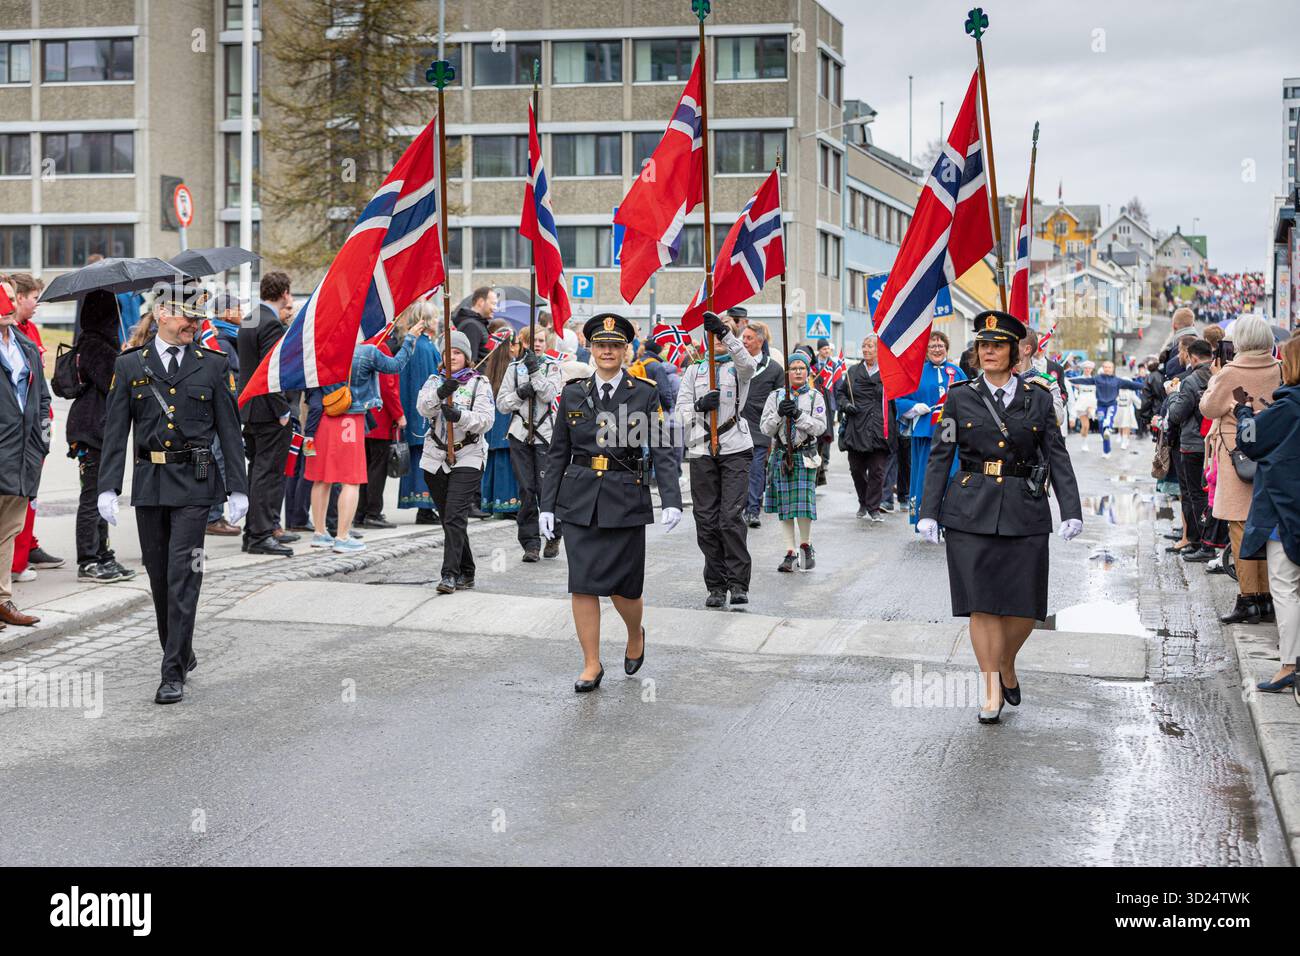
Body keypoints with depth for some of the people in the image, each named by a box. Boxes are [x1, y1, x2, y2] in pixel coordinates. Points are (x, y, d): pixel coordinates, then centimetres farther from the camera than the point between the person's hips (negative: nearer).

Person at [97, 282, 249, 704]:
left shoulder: (214, 365, 3)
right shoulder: (129, 365, 6)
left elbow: (229, 429, 3)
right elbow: (115, 431, 3)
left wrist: (238, 487, -2)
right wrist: (108, 487, -5)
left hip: (193, 483, -2)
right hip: (148, 482, 3)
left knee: (183, 574, -9)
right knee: (158, 574, 11)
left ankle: (174, 672, -8)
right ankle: (180, 653, 30)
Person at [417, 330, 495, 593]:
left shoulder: (479, 383, 2)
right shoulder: (435, 381, 11)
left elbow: (486, 419, -9)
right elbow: (423, 408, -8)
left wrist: (460, 416, -27)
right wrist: (440, 393, -28)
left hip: (467, 458, -4)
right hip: (435, 458, 4)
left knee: (455, 517, -16)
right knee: (448, 519, 10)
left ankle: (450, 574, -17)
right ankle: (466, 573, 21)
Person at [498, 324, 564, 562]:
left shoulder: (553, 367, 6)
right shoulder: (514, 368, 11)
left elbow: (549, 394, -12)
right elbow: (501, 404, 8)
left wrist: (535, 370, -18)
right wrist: (519, 393, -8)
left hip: (545, 434, -2)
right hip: (520, 435, 2)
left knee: (546, 487, -6)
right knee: (526, 491, 0)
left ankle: (554, 536, 16)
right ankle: (531, 543, 6)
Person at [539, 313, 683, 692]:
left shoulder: (645, 395, 1)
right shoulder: (573, 395, 8)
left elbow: (662, 451, -4)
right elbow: (557, 455, 11)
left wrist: (672, 501, -17)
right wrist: (547, 506, 6)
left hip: (626, 502, -2)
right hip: (579, 502, 2)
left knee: (624, 587, 2)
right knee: (582, 585, -1)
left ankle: (635, 635, 34)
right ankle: (591, 665, 10)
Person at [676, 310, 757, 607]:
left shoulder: (738, 368, 9)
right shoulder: (693, 371, 17)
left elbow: (748, 362, -17)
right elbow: (680, 410, 9)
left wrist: (726, 332, -29)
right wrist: (700, 405, -12)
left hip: (735, 449, -3)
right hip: (701, 450, 3)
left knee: (732, 516, -11)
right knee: (706, 519, 1)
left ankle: (738, 583, -6)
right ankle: (716, 585, 8)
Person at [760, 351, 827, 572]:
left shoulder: (815, 397, 4)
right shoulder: (776, 396, 6)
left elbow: (820, 427, -6)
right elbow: (765, 428, 2)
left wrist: (798, 415, -19)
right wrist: (779, 414, -15)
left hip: (805, 456, -2)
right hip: (781, 454, 2)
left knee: (804, 502, -9)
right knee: (784, 505, 3)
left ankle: (805, 545, 15)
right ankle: (791, 552, 12)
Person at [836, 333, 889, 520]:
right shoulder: (853, 372, 11)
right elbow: (840, 392, 19)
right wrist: (845, 405, -2)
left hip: (878, 429, -3)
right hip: (856, 429, 3)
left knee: (877, 470, -2)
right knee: (856, 469, 9)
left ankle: (874, 507, 9)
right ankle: (863, 503, 29)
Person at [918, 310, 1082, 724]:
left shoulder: (1038, 398, 6)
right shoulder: (960, 397, 4)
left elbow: (1057, 456, 6)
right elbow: (940, 456, 4)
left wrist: (1071, 510, -1)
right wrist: (929, 513, -1)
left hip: (1025, 513, 1)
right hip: (971, 514, -1)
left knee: (1025, 605, 1)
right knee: (982, 602, -3)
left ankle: (1006, 666, 29)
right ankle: (992, 689, 8)